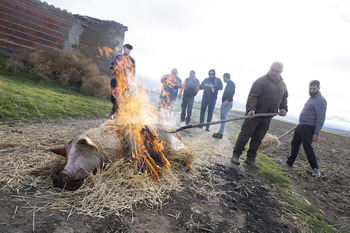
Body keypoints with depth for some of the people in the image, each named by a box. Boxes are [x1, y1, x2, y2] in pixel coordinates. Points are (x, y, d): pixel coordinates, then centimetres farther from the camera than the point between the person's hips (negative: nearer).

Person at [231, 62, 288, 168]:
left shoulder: (282, 84, 13)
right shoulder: (261, 81, -11)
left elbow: (284, 97, 25)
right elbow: (253, 96, -18)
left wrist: (283, 108, 9)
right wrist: (251, 109, -32)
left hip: (267, 117, 7)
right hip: (254, 114, -6)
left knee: (258, 139, 9)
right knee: (245, 134, -2)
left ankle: (250, 158, 18)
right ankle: (236, 155, 9)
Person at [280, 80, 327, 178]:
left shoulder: (320, 100, -16)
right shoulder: (312, 97, 13)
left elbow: (321, 118, -19)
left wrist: (316, 133, -21)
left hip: (308, 128, -9)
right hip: (300, 126, 9)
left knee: (307, 148, -7)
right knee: (295, 144, 13)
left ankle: (316, 169, 6)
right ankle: (289, 163, 24)